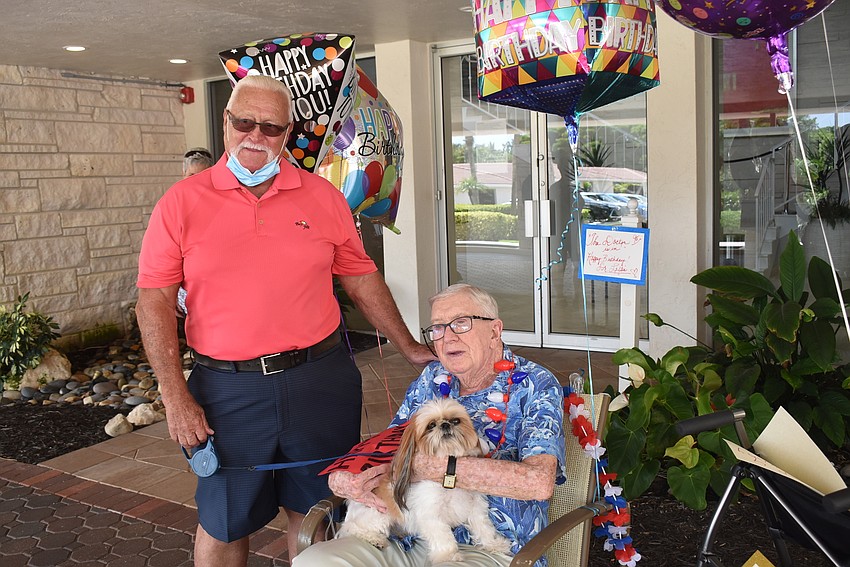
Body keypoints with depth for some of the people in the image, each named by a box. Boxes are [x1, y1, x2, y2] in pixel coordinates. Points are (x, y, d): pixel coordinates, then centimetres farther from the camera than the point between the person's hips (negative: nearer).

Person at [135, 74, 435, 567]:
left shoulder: (323, 196, 3)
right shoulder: (182, 202, -2)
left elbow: (361, 279, 10)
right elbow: (155, 300, -3)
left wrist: (409, 347, 12)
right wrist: (176, 398, -9)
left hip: (320, 381, 1)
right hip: (228, 387, -1)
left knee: (314, 512, 16)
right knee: (223, 522, 13)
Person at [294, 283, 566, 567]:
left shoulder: (537, 386, -4)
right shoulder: (433, 378, 14)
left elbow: (540, 482, -21)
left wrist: (431, 466, -26)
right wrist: (341, 477, -10)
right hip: (410, 542, 5)